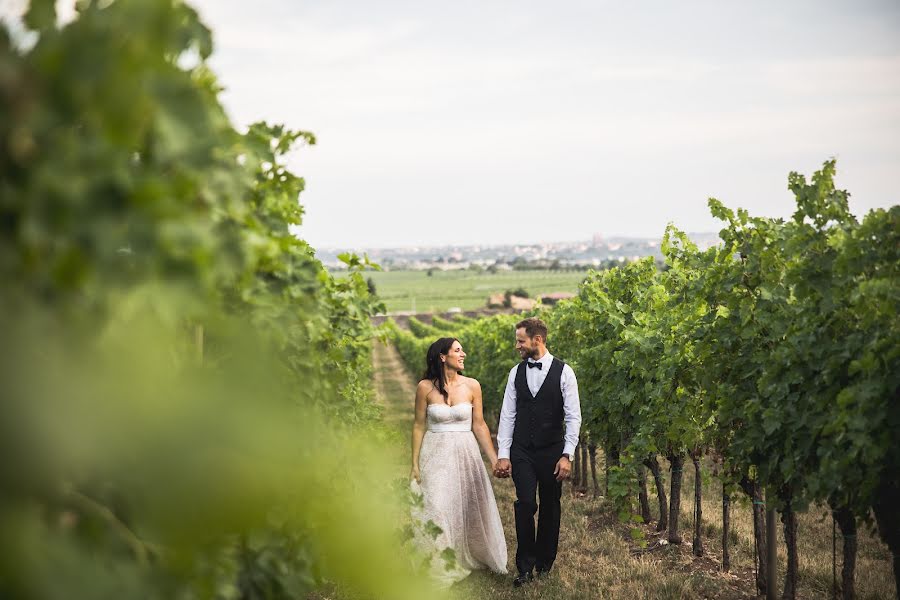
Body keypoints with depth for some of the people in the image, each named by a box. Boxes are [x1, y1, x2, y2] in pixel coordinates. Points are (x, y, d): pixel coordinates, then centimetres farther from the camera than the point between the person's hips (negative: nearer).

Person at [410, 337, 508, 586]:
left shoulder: (472, 386, -2)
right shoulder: (425, 387, -6)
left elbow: (479, 425, 3)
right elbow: (419, 426, 0)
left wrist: (495, 459, 2)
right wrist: (415, 465, -1)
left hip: (466, 453, 2)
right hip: (436, 455, -2)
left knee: (469, 508, 11)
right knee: (436, 509, -5)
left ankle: (471, 557, 33)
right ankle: (439, 568, 11)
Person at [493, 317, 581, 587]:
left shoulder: (564, 372, -5)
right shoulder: (516, 372, 5)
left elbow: (573, 417, -6)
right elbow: (507, 415, 6)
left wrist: (567, 455, -12)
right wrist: (503, 454, -1)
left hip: (552, 451, -1)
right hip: (521, 452, 1)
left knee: (550, 507, 8)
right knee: (525, 504, -11)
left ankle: (544, 562, 24)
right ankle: (525, 565, -3)